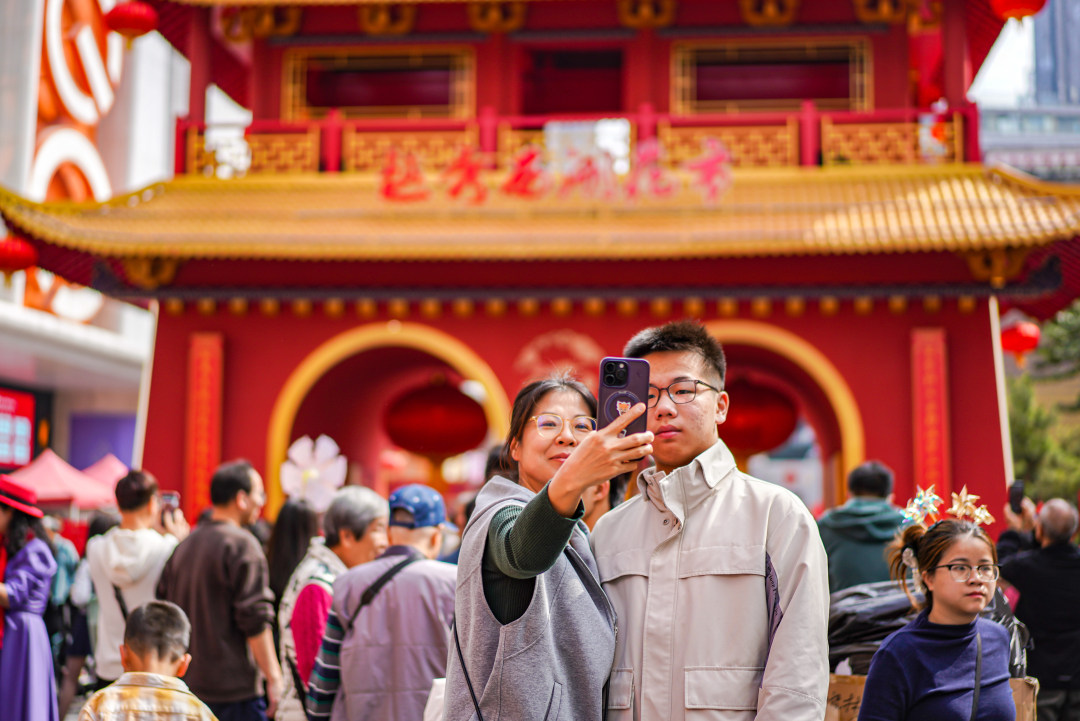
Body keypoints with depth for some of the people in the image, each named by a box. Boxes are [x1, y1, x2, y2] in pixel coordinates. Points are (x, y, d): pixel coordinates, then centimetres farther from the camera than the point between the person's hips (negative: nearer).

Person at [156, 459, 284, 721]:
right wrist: (273, 677, -12)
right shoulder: (242, 545, -12)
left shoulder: (184, 545, 12)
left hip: (186, 681, 8)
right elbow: (255, 620, -16)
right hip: (234, 689, -8)